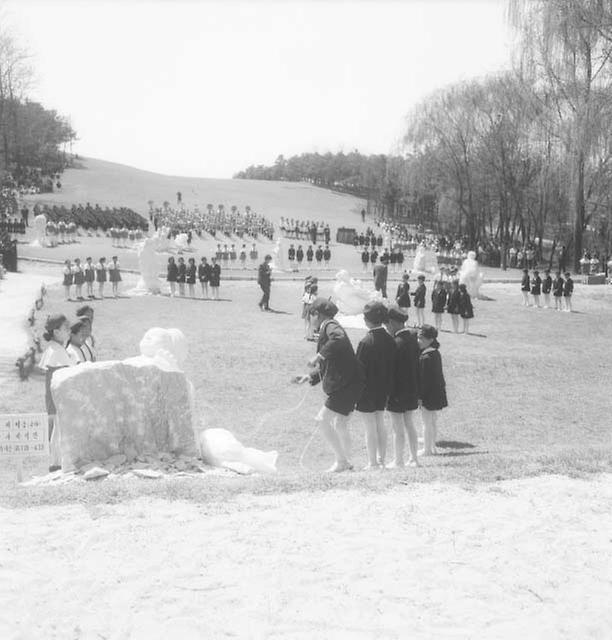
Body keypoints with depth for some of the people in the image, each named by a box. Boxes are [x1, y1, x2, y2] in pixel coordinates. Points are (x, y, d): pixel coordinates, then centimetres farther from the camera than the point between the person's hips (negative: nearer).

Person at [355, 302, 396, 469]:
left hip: (367, 390, -7)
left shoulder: (366, 342, -20)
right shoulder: (390, 340, 0)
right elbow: (391, 366, 6)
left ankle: (372, 463, 7)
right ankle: (381, 461, 22)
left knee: (370, 427, 1)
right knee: (380, 424, 16)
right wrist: (388, 389, 15)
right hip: (383, 390, 7)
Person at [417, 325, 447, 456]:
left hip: (428, 395, -9)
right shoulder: (436, 353, 7)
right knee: (433, 422, 17)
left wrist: (420, 396, -18)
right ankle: (432, 447, 26)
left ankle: (427, 449, 6)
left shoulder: (425, 358, -22)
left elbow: (424, 379, -22)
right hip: (437, 392, 9)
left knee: (427, 422, 0)